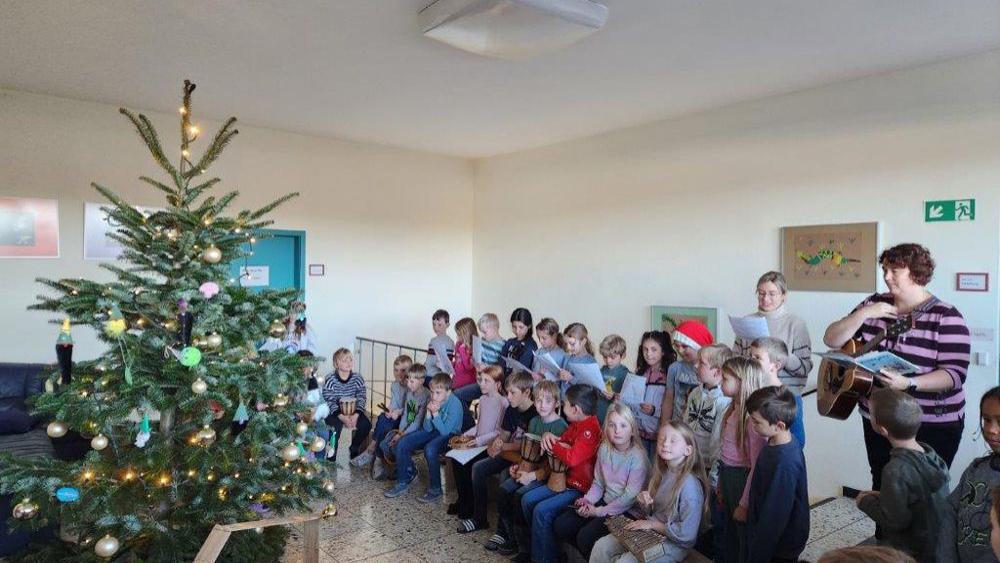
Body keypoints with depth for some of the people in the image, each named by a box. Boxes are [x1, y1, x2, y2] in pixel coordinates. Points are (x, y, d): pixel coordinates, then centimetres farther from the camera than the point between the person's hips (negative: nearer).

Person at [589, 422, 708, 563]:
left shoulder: (690, 484, -21)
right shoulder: (662, 473, 3)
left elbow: (687, 534, -22)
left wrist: (652, 524, -15)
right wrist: (642, 501, -7)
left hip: (675, 544, -7)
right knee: (601, 546, -5)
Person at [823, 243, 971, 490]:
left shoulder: (946, 317, -11)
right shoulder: (874, 303, 1)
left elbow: (955, 374, -18)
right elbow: (832, 340, -2)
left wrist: (908, 383, -31)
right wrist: (864, 314, -14)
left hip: (933, 427, -4)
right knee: (881, 488, 16)